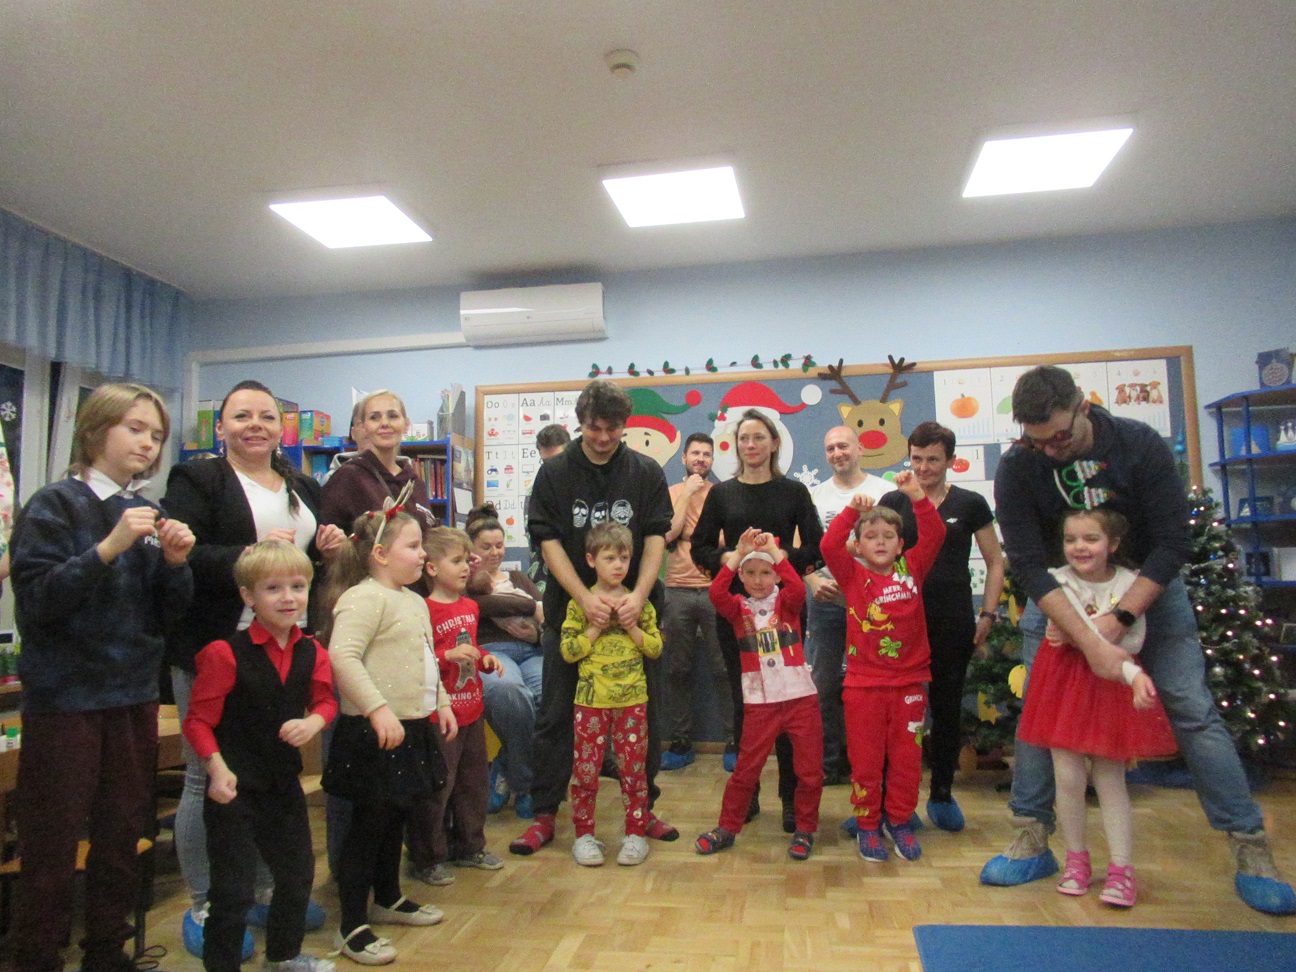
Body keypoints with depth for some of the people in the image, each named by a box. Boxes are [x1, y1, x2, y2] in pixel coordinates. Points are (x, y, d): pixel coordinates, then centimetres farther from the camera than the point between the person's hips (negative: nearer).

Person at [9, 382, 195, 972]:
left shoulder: (146, 514, 9)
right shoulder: (55, 505, -5)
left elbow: (167, 615, 7)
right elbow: (35, 600, -16)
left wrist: (175, 562, -10)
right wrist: (109, 547, -25)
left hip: (134, 696, 5)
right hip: (65, 698, -5)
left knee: (123, 840, 13)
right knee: (51, 846, 4)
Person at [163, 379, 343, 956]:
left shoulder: (303, 488, 15)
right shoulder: (197, 480, -4)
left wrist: (324, 550, 2)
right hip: (215, 649, -6)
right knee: (208, 778, 5)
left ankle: (268, 892, 31)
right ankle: (203, 908, 21)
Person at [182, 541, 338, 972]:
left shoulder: (311, 653, -1)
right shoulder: (226, 654, -17)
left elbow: (325, 701, 7)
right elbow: (198, 720, -14)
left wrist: (313, 722, -14)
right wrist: (218, 768, -24)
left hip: (284, 779, 6)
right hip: (235, 787, -6)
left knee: (298, 872, 21)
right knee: (233, 888, 1)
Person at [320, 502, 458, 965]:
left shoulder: (415, 601, 14)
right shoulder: (364, 597, -17)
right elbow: (343, 656, -29)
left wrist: (442, 703, 20)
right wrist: (379, 710, -32)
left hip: (410, 728, 9)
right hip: (374, 734, -9)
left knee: (394, 818, 21)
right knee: (369, 823, 0)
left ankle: (388, 899, 38)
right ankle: (352, 927, 13)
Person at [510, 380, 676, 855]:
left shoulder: (646, 472, 2)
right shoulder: (555, 473, -1)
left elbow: (655, 538, -4)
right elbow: (549, 543, -6)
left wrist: (638, 595, -20)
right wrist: (586, 599, -19)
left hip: (632, 611, 1)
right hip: (569, 610, -1)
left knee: (642, 713, 9)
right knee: (556, 715, 6)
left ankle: (643, 809, 25)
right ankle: (544, 815, 19)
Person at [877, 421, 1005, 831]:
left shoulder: (970, 504, 3)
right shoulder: (893, 502, 4)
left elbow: (995, 562, 9)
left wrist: (987, 614, 2)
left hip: (954, 623, 0)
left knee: (948, 708, 10)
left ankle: (942, 794, 26)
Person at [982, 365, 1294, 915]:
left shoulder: (1141, 445, -19)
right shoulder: (1016, 470, -20)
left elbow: (1171, 544, -19)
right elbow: (1028, 566, -24)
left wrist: (1120, 618, -27)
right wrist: (1090, 642, -32)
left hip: (1147, 591, 0)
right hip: (1056, 601, 1)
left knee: (1193, 713, -3)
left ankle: (1252, 852, 10)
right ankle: (1032, 842, 11)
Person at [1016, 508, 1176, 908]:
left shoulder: (1130, 583, -4)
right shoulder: (1058, 581, -10)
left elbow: (1135, 641, -11)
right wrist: (1134, 675, -33)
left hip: (1113, 686, 1)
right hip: (1067, 682, -1)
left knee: (1110, 778, 5)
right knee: (1068, 776, -1)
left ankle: (1121, 868, 13)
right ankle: (1076, 858, 18)